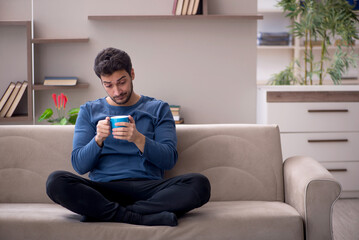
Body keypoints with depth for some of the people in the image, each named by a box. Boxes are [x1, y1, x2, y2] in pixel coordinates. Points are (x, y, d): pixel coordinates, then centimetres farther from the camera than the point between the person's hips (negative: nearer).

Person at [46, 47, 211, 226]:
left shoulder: (158, 109, 14)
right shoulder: (89, 111, 16)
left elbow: (169, 160, 1)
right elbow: (79, 165, 7)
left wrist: (138, 139, -16)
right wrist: (98, 139, -12)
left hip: (148, 188, 1)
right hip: (103, 188, 0)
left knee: (199, 184, -29)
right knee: (55, 182, -30)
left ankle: (104, 214, -29)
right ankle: (141, 217, -31)